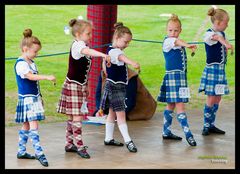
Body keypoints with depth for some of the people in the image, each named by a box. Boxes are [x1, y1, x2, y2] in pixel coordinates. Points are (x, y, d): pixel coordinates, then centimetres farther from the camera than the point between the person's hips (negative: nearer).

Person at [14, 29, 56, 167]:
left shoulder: (31, 62, 13)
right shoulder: (21, 64, -16)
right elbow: (31, 76, -31)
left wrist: (39, 97, 24)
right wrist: (47, 77, -40)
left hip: (35, 97, 9)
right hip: (26, 98, -9)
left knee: (27, 126, 12)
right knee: (33, 125, -13)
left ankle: (21, 151, 19)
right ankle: (39, 152, -16)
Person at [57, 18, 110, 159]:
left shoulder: (82, 45, 13)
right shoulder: (77, 45, -17)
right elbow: (87, 51, -41)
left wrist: (86, 86, 23)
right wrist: (103, 55, -56)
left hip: (81, 85, 9)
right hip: (73, 85, -9)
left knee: (73, 116, 13)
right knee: (77, 116, -10)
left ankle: (69, 144, 18)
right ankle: (79, 145, -8)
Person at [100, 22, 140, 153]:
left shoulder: (113, 50, 10)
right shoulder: (114, 51, -21)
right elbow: (122, 57, -44)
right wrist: (132, 63, -62)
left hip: (119, 86, 11)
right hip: (115, 86, -11)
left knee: (112, 113, 16)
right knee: (121, 114, -10)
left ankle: (108, 138, 25)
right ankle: (128, 141, -11)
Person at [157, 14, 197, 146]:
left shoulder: (179, 44, 15)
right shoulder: (167, 41, -12)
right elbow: (175, 41, -35)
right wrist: (188, 45, -52)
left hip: (181, 76, 9)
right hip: (172, 75, -9)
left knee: (171, 105, 14)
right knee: (180, 105, -11)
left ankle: (166, 132, 22)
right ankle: (188, 134, -13)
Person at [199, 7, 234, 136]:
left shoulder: (222, 34, 12)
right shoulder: (208, 34, -14)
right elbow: (216, 37, -38)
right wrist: (226, 43, -57)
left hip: (221, 69, 8)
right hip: (212, 68, -8)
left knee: (217, 98, 9)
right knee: (211, 99, -7)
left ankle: (211, 125, 16)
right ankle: (206, 126, 2)